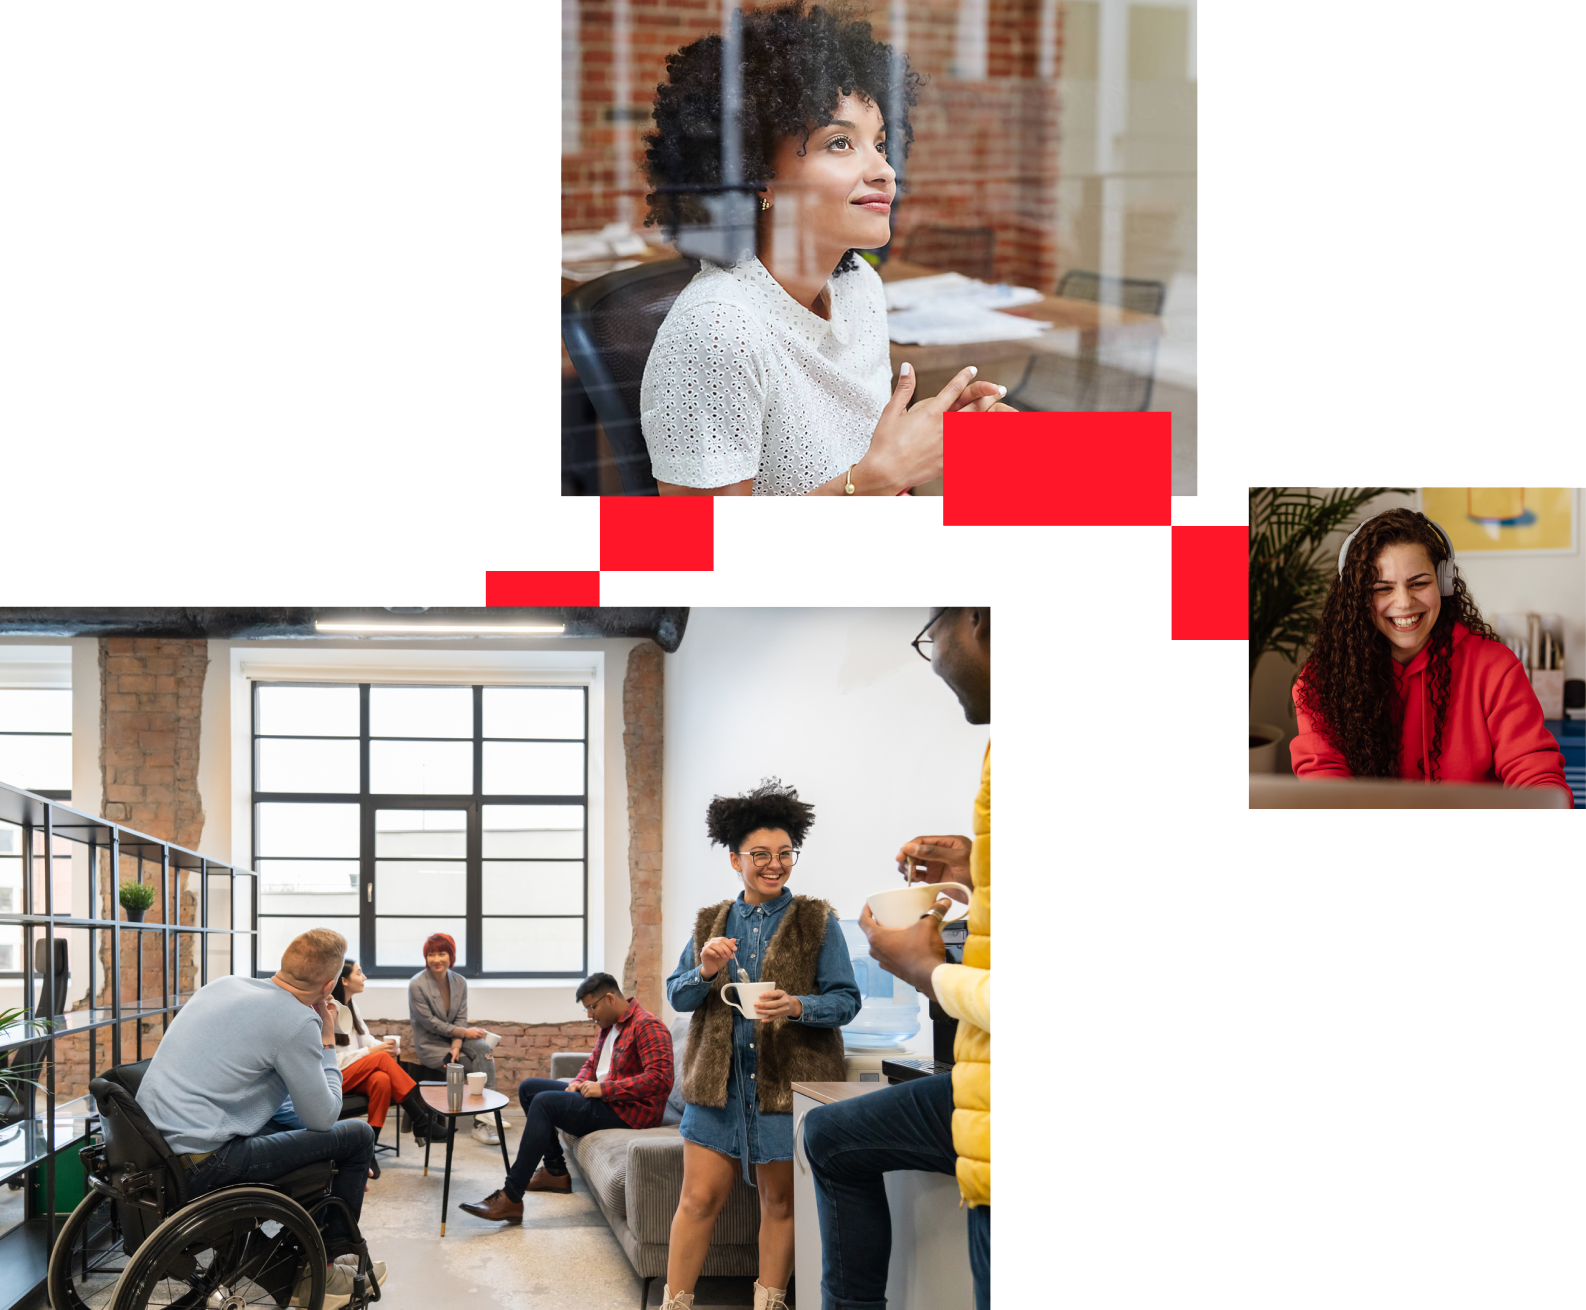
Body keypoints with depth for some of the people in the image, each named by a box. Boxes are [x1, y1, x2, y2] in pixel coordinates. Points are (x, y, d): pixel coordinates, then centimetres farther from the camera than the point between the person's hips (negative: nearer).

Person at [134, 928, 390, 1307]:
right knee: (359, 1135, 3)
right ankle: (321, 1271, 18)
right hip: (202, 1166, -9)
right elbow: (323, 1118, -5)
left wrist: (317, 1030, 23)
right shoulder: (298, 1020, -13)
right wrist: (327, 1040, 6)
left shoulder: (223, 985, 11)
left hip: (151, 1148, 9)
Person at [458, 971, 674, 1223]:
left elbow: (659, 1079, -25)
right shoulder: (609, 1025, 17)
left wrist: (603, 1088, -22)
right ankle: (555, 1171, 9)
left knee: (544, 1102, -25)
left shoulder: (647, 1027, -14)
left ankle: (511, 1199, -30)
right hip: (602, 1098, 11)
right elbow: (592, 1063, 28)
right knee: (529, 1088, 12)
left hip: (628, 1110, -11)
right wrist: (579, 1083, 2)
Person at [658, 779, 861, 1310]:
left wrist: (796, 1007, -22)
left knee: (779, 1202, 6)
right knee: (699, 1200, 0)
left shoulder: (817, 921, 0)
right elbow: (676, 996, 10)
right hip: (718, 1079, 2)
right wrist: (705, 972, -11)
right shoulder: (711, 923, 10)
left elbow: (846, 999, -4)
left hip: (788, 1081, -2)